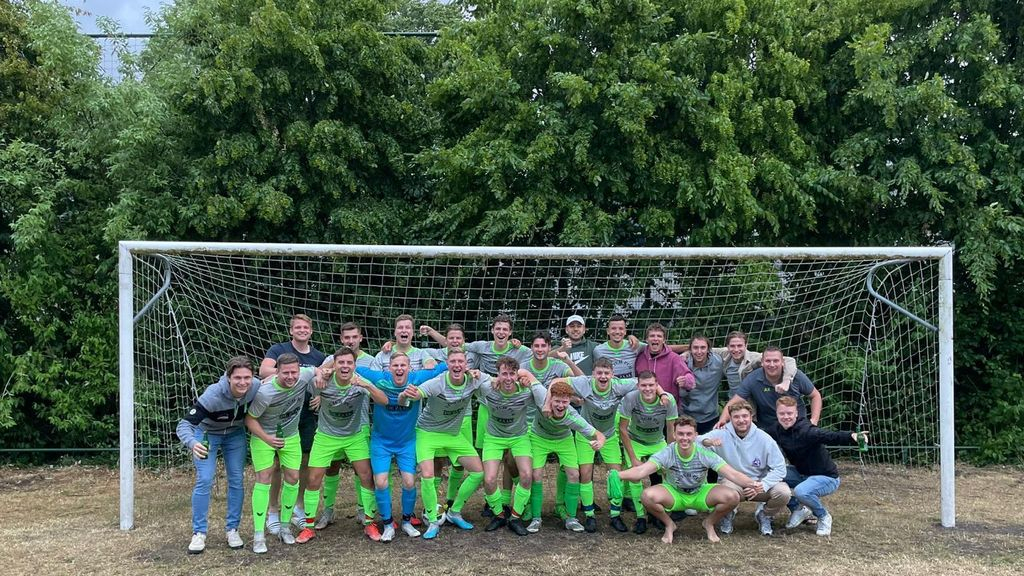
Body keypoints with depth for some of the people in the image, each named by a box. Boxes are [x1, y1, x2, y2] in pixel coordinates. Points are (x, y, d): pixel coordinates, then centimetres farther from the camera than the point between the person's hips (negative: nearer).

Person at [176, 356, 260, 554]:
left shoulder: (256, 388, -29)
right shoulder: (212, 396, -39)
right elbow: (183, 425, -39)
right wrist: (192, 443, -59)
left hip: (235, 434, 3)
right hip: (207, 433, -3)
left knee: (236, 481, 2)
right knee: (204, 481, -10)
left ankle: (232, 529, 17)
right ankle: (199, 533, 4)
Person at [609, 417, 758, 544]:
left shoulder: (705, 454, -21)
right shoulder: (666, 454, -24)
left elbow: (732, 474, -28)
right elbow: (641, 471, -38)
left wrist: (752, 484, -49)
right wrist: (618, 475, -58)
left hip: (700, 494, 1)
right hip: (674, 494, -1)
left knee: (732, 497, -25)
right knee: (647, 496, -32)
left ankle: (709, 523, 8)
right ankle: (669, 525, 2)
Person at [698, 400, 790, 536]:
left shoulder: (764, 438, -7)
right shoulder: (722, 434, -11)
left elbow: (779, 468, -8)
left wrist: (762, 485, -25)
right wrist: (707, 441, -50)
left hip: (759, 483, 2)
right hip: (731, 481, -2)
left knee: (783, 492, -26)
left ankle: (764, 515, 10)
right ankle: (727, 515, 2)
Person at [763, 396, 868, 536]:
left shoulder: (806, 431, -27)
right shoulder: (776, 430, -7)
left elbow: (830, 436, -44)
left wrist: (852, 437, -62)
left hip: (827, 477, -7)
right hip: (801, 473, 7)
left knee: (801, 491, -35)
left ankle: (824, 517, -2)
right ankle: (798, 509, 8)